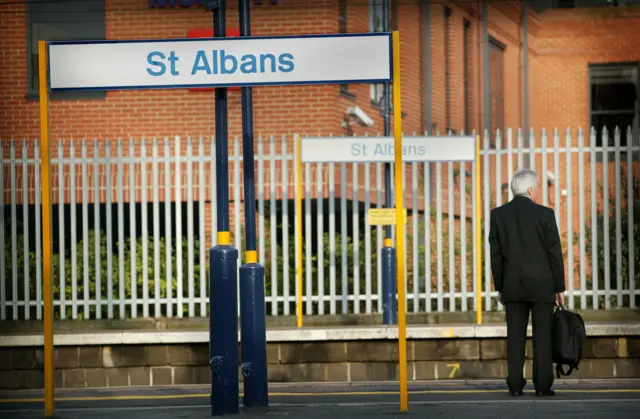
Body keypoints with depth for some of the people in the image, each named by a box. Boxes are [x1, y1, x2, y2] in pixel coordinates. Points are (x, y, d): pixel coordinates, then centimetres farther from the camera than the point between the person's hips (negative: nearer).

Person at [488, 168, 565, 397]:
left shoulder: (498, 214, 1)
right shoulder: (545, 214, -8)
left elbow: (495, 254, 3)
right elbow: (555, 253, -6)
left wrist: (500, 286, 11)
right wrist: (559, 288, 3)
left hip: (513, 286, 3)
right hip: (542, 285, -3)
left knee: (515, 336, 5)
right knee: (542, 336, 1)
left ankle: (515, 385, 3)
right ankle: (542, 386, 0)